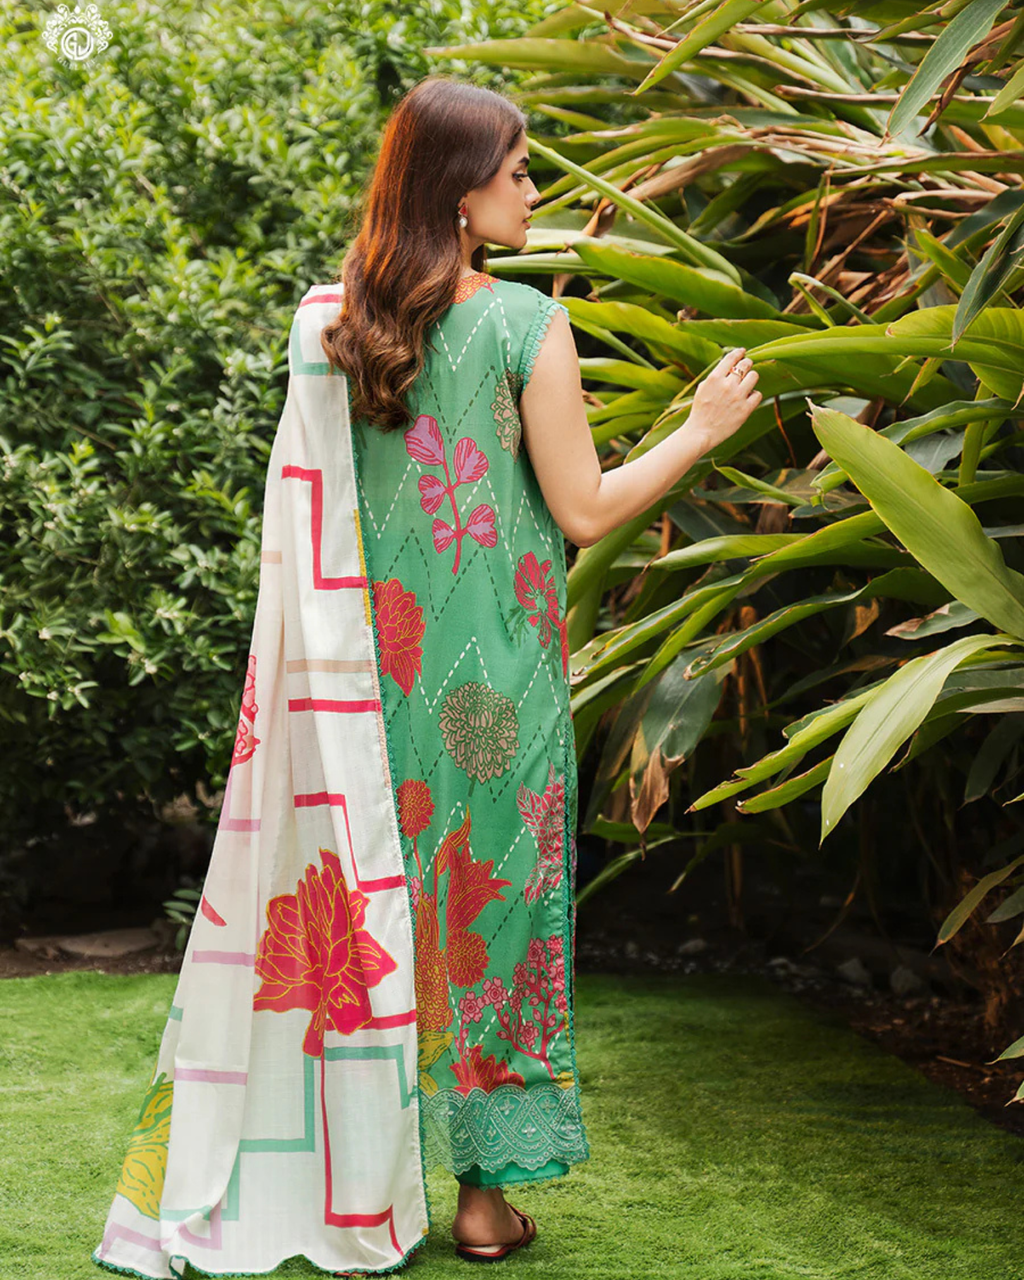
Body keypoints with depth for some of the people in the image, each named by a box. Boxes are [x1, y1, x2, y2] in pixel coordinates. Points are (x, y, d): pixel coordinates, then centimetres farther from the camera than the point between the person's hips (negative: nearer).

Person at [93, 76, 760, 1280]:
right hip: (497, 677, -4)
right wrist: (701, 429, 5)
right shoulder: (526, 324, -10)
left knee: (369, 901, 10)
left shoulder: (330, 322, 3)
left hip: (379, 670, 4)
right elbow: (582, 511, -7)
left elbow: (309, 519, 8)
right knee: (492, 890, 7)